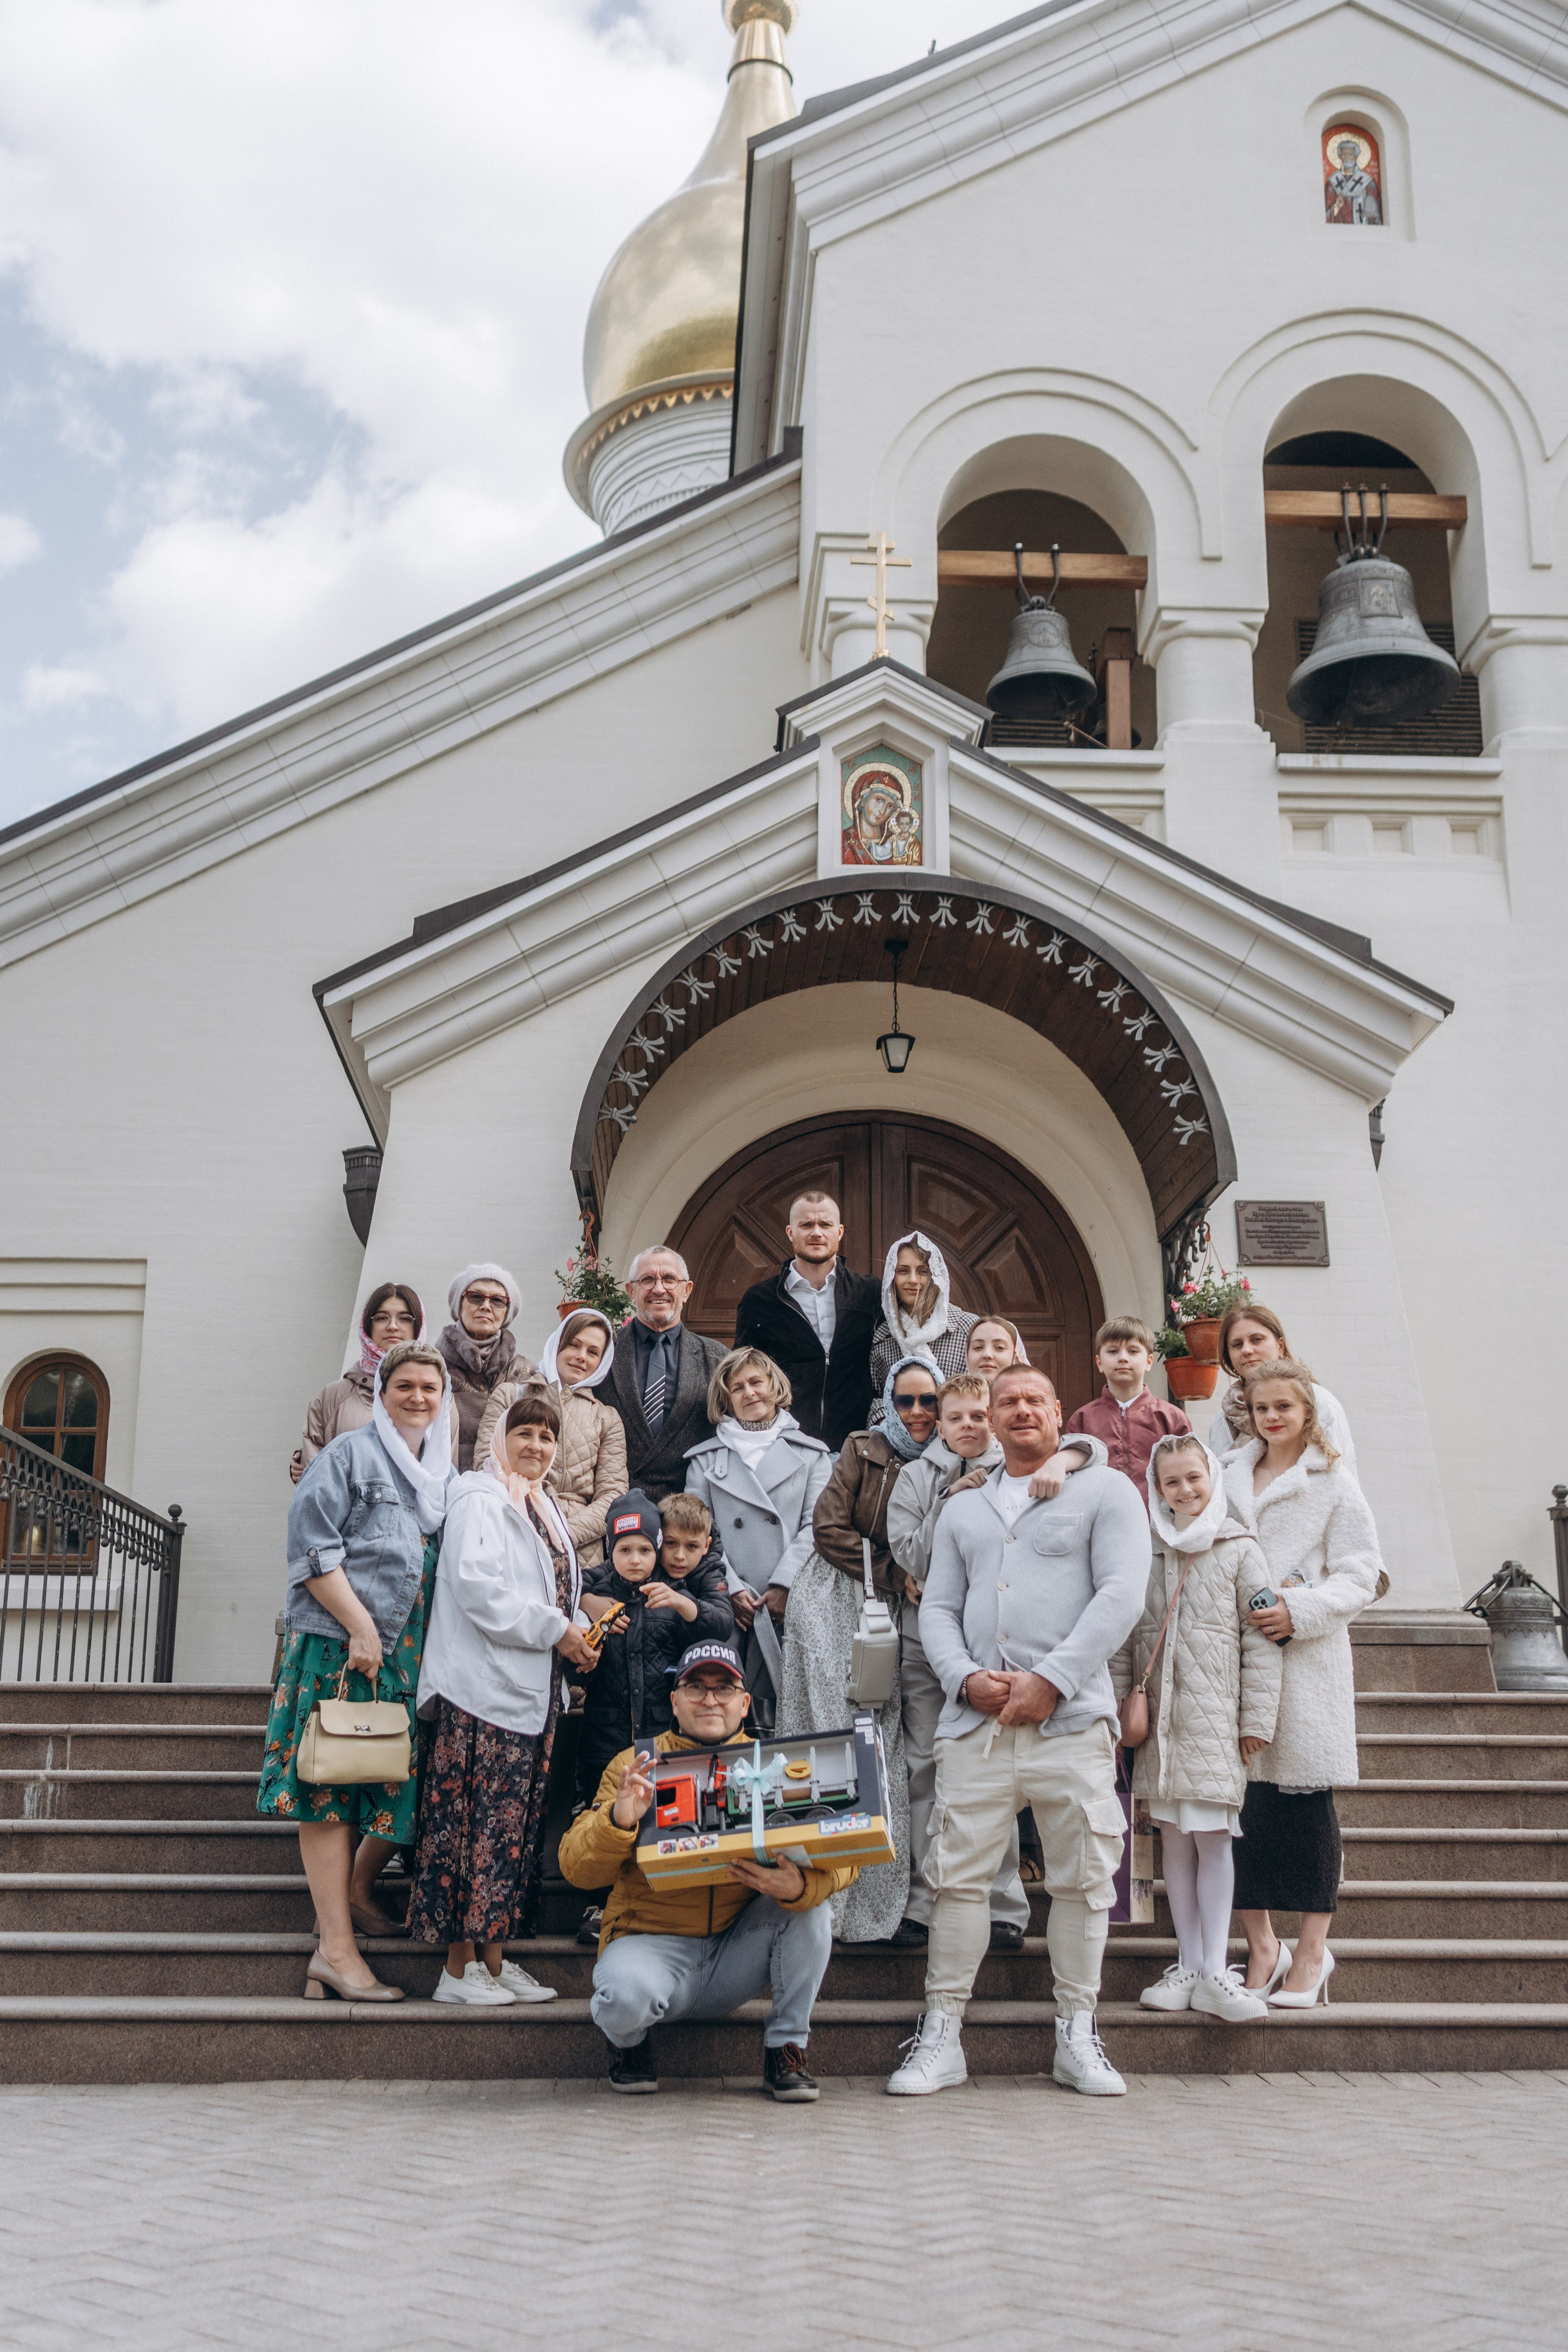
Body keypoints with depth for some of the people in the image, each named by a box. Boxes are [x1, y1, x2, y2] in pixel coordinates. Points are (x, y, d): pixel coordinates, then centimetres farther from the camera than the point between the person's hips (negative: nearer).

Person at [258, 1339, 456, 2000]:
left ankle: (357, 1888, 28)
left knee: (405, 1780, 3)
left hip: (410, 1651, 7)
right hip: (339, 1645, -6)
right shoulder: (349, 1454, -1)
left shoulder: (446, 1475, 18)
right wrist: (361, 1628, -15)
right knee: (333, 1788, -6)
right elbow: (312, 1546, -10)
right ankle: (336, 1949, -5)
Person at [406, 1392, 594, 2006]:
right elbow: (476, 1585, -19)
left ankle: (493, 1958, 14)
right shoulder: (479, 1499, -6)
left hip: (532, 1691, 9)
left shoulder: (543, 1507, 21)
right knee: (475, 1820, -8)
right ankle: (458, 1967, -3)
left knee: (515, 1823, 8)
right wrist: (555, 1631, -15)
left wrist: (577, 1632, 7)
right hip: (483, 1687, -9)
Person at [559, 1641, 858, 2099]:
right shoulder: (636, 1765, -1)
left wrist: (800, 1884, -31)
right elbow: (576, 1868, -7)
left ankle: (787, 2048, -5)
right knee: (628, 1992, -33)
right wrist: (617, 1820, -29)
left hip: (739, 1953, 2)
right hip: (654, 1943, -2)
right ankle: (627, 2038, 6)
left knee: (810, 1897, -21)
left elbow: (841, 1859, -7)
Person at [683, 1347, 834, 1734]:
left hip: (791, 1605, 0)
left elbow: (816, 1526, 4)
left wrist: (785, 1586, -8)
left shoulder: (811, 1454, 14)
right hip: (731, 1610, 1)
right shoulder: (706, 1459, 16)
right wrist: (731, 1589, -6)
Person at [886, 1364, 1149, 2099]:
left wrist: (1051, 1679, -11)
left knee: (1082, 1878, 1)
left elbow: (1121, 1594, -3)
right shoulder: (963, 1510, 21)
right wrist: (966, 1678, -5)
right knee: (958, 1874, 0)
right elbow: (938, 1610, 16)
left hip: (1070, 1716, -3)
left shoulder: (1104, 1491, 9)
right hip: (975, 1718, 3)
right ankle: (942, 2036, 6)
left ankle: (1077, 2038, 12)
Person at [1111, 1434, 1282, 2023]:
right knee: (1173, 1839, 7)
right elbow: (1125, 1638, 11)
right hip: (1160, 1719, 3)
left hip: (1215, 1719, -3)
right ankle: (1188, 1965, 14)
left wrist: (1257, 1720, -5)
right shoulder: (1144, 1552, 10)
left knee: (1214, 1838, -4)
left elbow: (1261, 1641, -1)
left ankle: (1214, 1972, -1)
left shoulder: (1239, 1550, 0)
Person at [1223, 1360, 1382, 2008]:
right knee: (1240, 1798, 1)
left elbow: (1360, 1573, -3)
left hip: (1307, 1659, -4)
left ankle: (1311, 1952, 9)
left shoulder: (1333, 1483, 3)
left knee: (1305, 1801, -1)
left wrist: (1300, 1611, -16)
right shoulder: (1228, 1478, 16)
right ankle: (1261, 1945, 12)